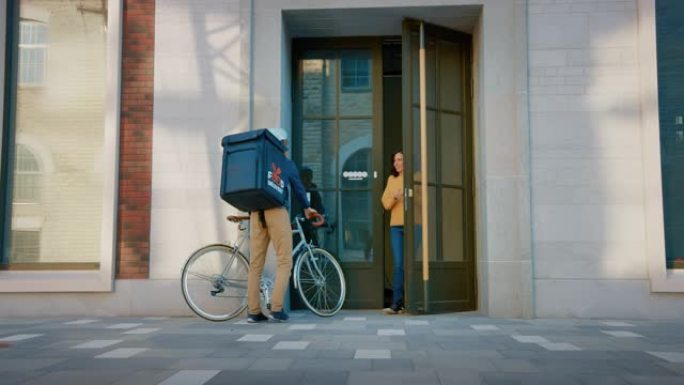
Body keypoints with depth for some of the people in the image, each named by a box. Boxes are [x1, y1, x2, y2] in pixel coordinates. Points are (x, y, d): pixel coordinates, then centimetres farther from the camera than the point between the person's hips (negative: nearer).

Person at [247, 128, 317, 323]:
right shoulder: (287, 164, 10)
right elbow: (298, 188, 19)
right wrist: (306, 208, 32)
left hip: (256, 214, 4)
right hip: (277, 212, -4)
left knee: (255, 264, 6)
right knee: (284, 262, 2)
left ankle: (254, 311, 6)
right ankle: (276, 308, -7)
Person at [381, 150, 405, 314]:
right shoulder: (391, 179, 16)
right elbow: (386, 203, 12)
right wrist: (395, 196, -7)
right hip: (396, 226, 3)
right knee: (398, 265, -1)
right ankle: (397, 303, -2)